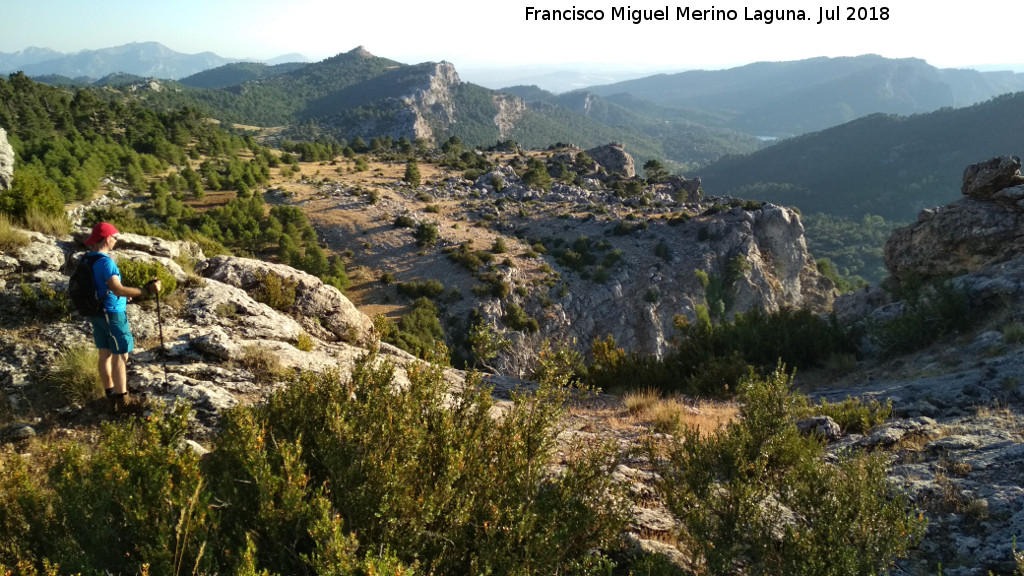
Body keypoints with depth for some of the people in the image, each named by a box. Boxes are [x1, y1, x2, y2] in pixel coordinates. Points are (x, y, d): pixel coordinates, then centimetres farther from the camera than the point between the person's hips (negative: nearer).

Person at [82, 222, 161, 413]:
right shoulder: (105, 262, -22)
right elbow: (117, 290, -32)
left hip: (96, 312, 9)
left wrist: (124, 295, 23)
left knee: (105, 354, 14)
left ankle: (111, 396, 22)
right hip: (112, 313, -9)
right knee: (120, 356, -1)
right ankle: (122, 400, 2)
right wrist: (146, 290, -35)